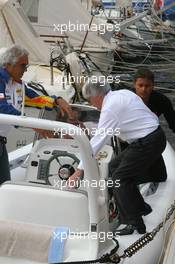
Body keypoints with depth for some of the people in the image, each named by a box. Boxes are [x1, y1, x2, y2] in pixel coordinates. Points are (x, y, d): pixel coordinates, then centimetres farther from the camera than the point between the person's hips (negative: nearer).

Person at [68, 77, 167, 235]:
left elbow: (97, 141, -18)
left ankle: (134, 224, -7)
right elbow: (153, 117, 17)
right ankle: (140, 207, 23)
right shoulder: (123, 93, 11)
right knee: (115, 166, 16)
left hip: (146, 143, -10)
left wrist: (79, 171, -14)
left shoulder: (109, 109, -17)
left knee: (120, 179, -7)